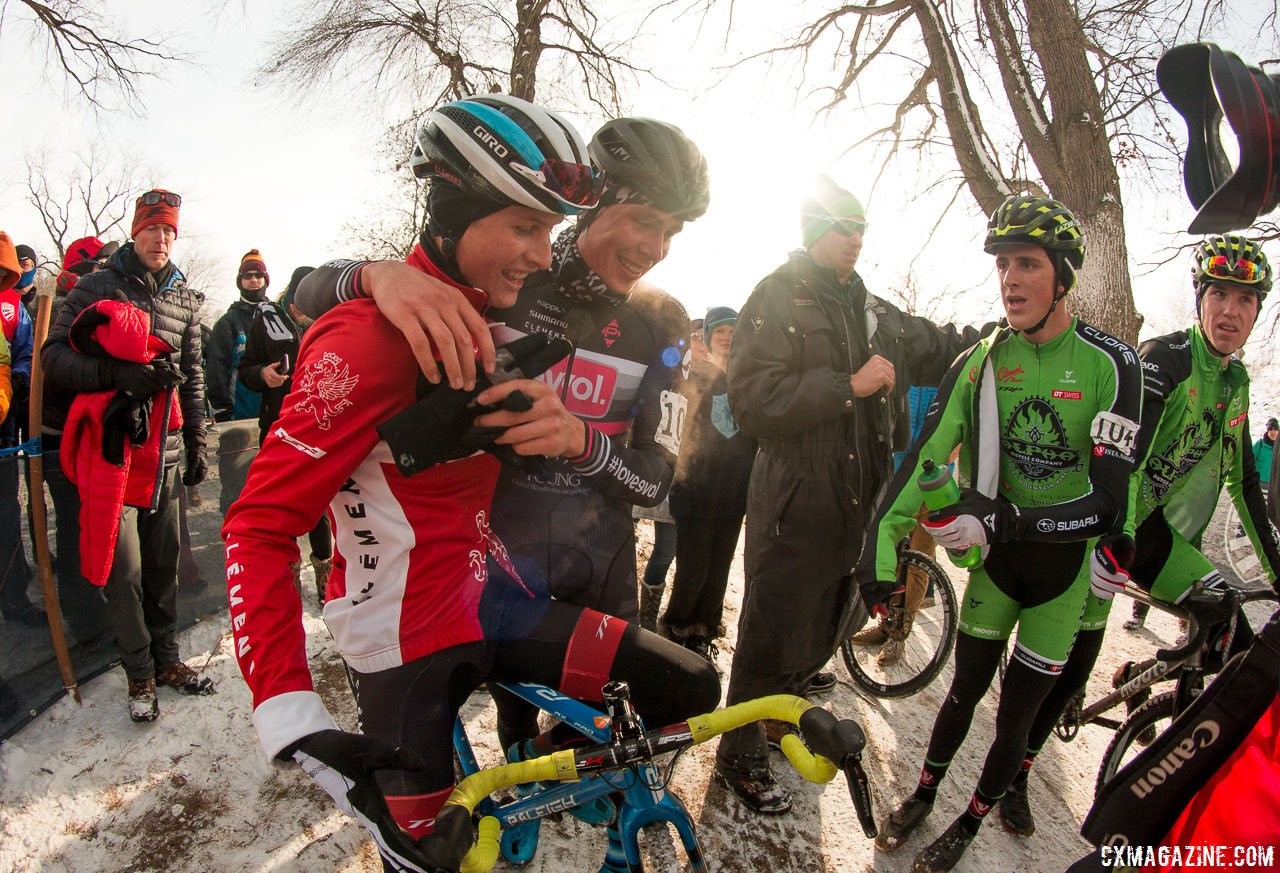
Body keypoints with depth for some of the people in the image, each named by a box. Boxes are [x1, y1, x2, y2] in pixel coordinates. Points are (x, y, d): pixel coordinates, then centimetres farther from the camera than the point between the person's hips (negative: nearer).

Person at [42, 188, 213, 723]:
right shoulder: (98, 288, 2)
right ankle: (140, 676, 12)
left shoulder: (185, 298, 13)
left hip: (166, 449, 4)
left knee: (164, 562, 10)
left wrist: (197, 442, 15)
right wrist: (117, 373, -21)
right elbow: (54, 356, -5)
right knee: (125, 568, -2)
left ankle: (166, 659, 24)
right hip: (111, 448, -3)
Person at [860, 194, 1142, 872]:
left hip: (1065, 565, -2)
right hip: (995, 558, 2)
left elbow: (1107, 501, -24)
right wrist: (881, 543, -24)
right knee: (965, 689, 15)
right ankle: (922, 797, 39)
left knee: (1016, 715, 10)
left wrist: (1003, 521, -37)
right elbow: (923, 457, -14)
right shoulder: (979, 361, -8)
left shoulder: (1110, 364, -18)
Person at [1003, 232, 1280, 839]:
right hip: (1116, 527, -7)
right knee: (1076, 659, -5)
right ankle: (1013, 774, 11)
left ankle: (1141, 676, 18)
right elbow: (1124, 449, -27)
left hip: (1169, 539, 7)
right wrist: (1115, 535, -39)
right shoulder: (1166, 358, -13)